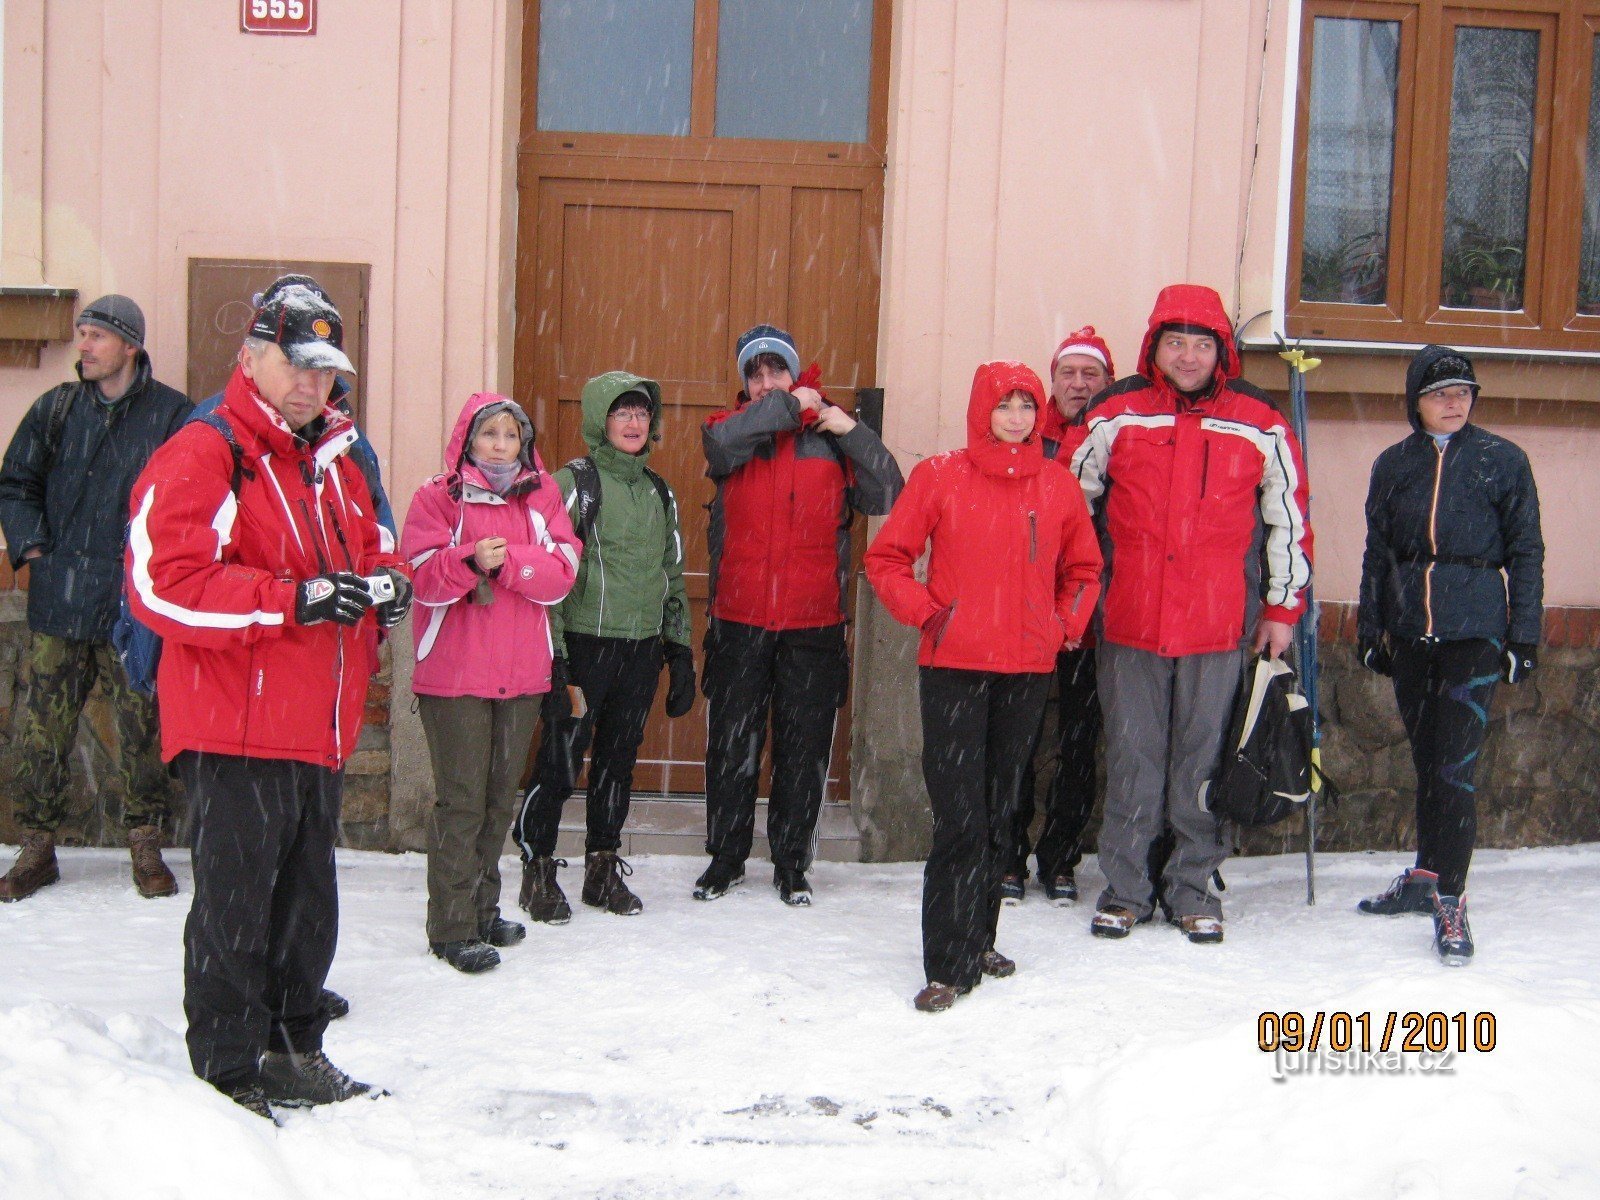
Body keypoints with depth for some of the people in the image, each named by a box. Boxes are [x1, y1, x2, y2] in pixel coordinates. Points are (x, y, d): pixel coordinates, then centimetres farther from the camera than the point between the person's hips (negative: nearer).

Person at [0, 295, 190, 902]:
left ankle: (145, 845, 16)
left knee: (143, 725, 3)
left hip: (135, 604, -3)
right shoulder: (56, 408, 9)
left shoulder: (171, 414, -1)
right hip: (57, 601, 3)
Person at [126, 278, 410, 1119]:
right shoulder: (199, 458, -10)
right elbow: (161, 583, -20)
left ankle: (295, 1048, 30)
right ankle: (230, 1069, 10)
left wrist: (383, 583, 1)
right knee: (235, 906, -2)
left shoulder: (335, 460, 17)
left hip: (320, 731, 8)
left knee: (308, 902, 16)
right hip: (235, 731, -8)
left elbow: (366, 545, 27)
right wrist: (294, 600, -25)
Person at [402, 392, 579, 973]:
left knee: (500, 796, 13)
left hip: (522, 673, 4)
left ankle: (484, 910, 26)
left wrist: (506, 560, -18)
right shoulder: (438, 496, 0)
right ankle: (451, 928, 3)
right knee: (462, 800, -4)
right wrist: (470, 559, -29)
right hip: (453, 674, -4)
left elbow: (562, 572, -3)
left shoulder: (541, 496, 10)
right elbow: (423, 576, -11)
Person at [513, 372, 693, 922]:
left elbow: (672, 574, 20)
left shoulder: (659, 491, 15)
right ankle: (538, 872, 10)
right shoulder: (574, 482, -4)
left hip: (641, 649, 6)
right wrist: (552, 654, -15)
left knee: (618, 759, 12)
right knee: (560, 759, -4)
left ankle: (604, 870, 23)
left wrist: (680, 650, 16)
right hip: (584, 644, -5)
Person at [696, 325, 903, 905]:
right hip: (738, 622, 0)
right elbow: (723, 444, -19)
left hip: (814, 624, 0)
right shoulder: (732, 429, 5)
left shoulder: (830, 437, 4)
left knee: (805, 750, 8)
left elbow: (886, 497, -5)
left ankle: (792, 862, 23)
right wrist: (789, 405, -10)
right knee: (732, 746, 9)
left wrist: (853, 431, -12)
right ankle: (726, 857, 25)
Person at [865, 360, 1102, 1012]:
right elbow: (886, 558, 2)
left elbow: (1084, 568, 20)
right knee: (960, 818, -7)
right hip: (954, 666, -3)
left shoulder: (1060, 486, 7)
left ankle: (978, 940, 27)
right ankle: (950, 966, -2)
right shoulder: (939, 476, -2)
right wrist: (926, 614, -8)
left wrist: (1066, 626, 6)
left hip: (1028, 670, 4)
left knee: (999, 812, 13)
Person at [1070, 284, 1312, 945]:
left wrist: (1282, 609, 10)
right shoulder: (1116, 417, 3)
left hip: (1220, 624, 0)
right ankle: (1124, 887, 15)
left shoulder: (1260, 426, 4)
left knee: (1203, 756, 7)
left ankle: (1194, 887, 18)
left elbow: (1289, 520, 11)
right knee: (1131, 755, 5)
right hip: (1128, 619, 0)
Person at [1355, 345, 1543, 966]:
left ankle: (1449, 900, -7)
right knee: (1426, 759, 13)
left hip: (1475, 630, -3)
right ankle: (1427, 874, 27)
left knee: (1455, 765, -10)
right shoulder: (1393, 465, 10)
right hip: (1410, 633, 3)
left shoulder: (1503, 460, 3)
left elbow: (1527, 552, 4)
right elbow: (1376, 554, 15)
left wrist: (1524, 636, -2)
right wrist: (1370, 629, 12)